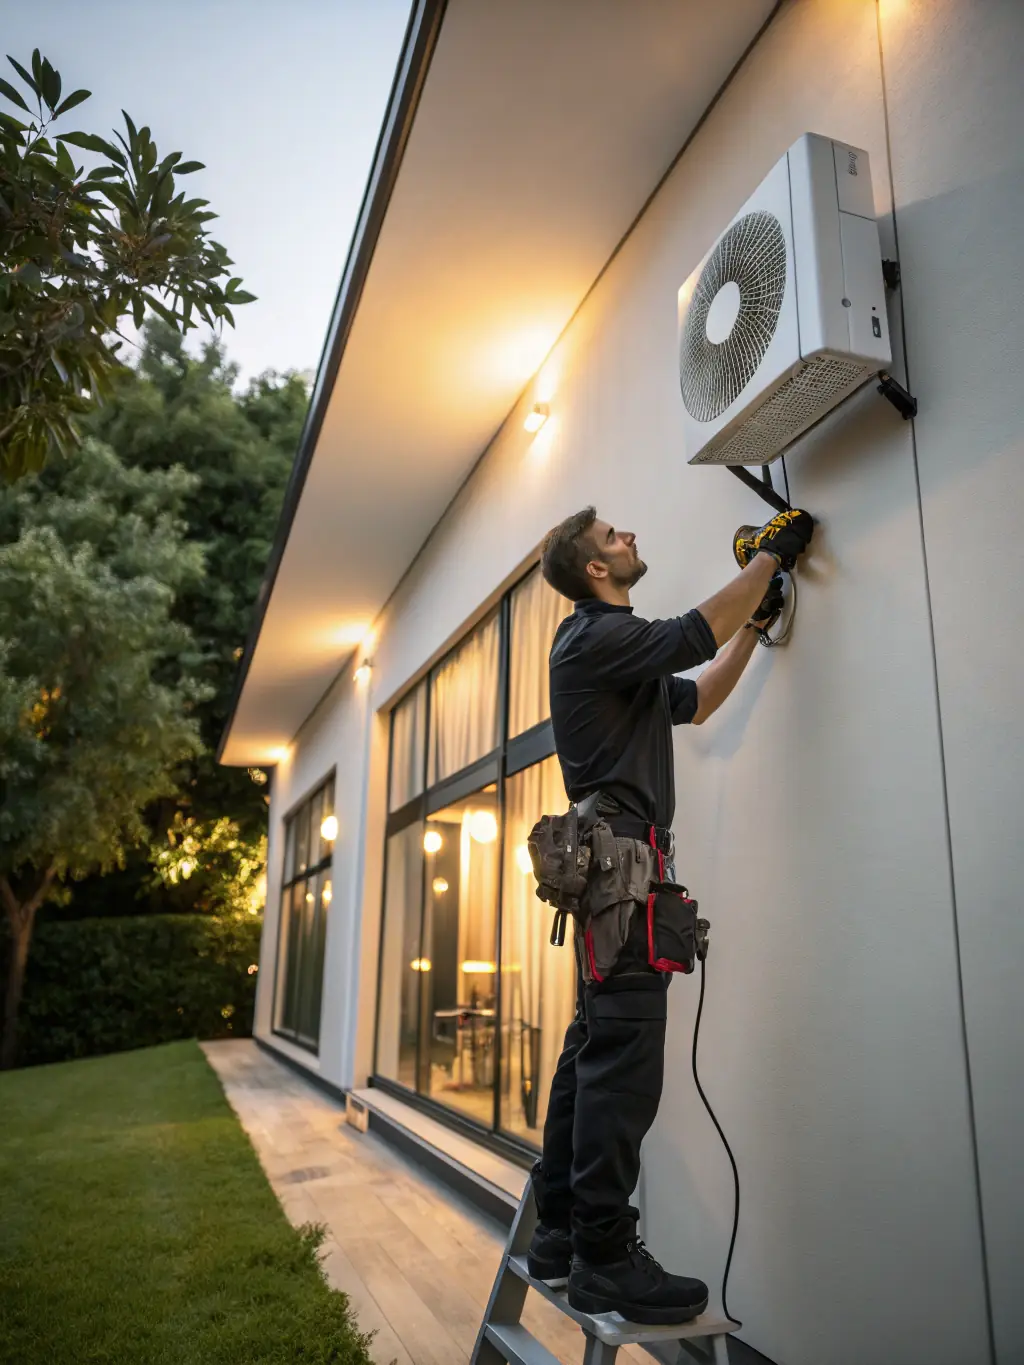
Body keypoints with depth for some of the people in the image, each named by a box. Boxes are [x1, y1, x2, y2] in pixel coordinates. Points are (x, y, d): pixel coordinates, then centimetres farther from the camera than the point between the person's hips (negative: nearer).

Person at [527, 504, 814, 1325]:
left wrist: (756, 624, 26)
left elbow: (696, 702, 30)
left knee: (596, 1050, 9)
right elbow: (696, 636, -16)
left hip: (613, 860, 10)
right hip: (620, 850, -10)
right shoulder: (594, 635, -6)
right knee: (625, 1057, -12)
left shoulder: (617, 646, 25)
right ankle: (605, 1259, -7)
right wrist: (770, 556, -3)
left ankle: (562, 1234, 16)